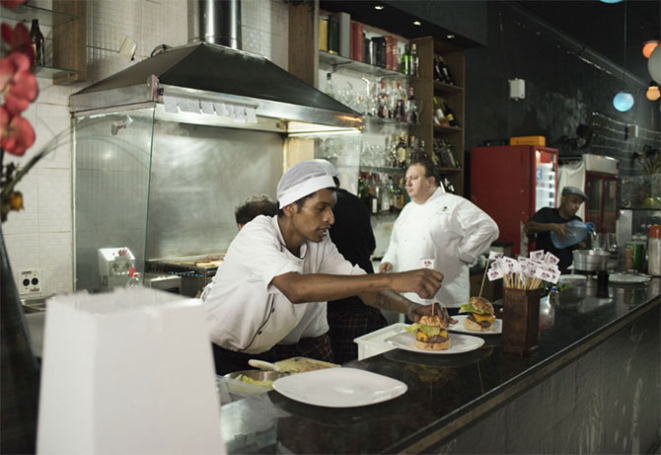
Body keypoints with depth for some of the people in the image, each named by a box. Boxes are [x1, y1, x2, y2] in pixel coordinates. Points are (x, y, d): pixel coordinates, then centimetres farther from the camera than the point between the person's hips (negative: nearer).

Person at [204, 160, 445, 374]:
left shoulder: (320, 243, -5)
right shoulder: (257, 234, -26)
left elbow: (363, 285, -4)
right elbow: (296, 289, -44)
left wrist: (409, 307, -25)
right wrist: (391, 280, -47)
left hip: (270, 353, 6)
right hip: (224, 356, -6)